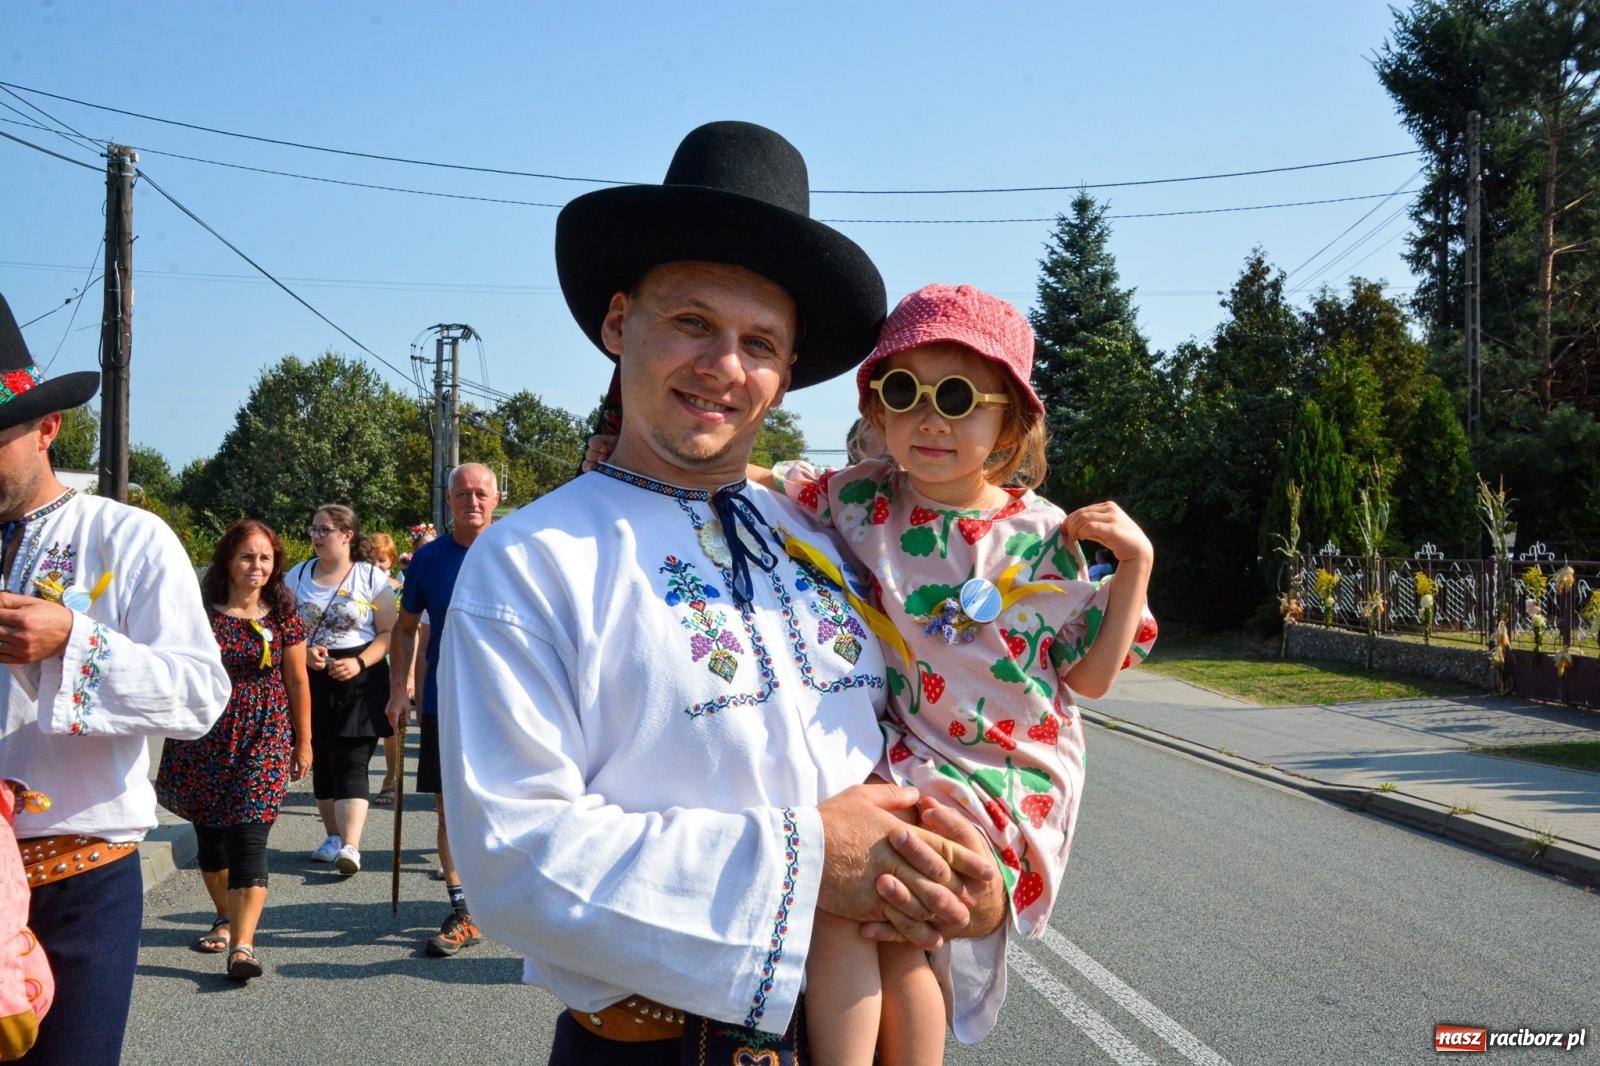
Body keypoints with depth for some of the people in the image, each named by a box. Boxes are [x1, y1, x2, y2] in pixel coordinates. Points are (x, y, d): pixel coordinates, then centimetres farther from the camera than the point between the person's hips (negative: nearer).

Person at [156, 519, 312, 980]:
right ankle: (226, 919, 35)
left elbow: (297, 683, 8)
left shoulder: (283, 617, 2)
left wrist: (303, 742, 10)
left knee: (249, 837, -11)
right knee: (210, 833, 12)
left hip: (265, 737, -1)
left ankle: (242, 944, -15)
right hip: (204, 737, 1)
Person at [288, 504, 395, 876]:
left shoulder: (372, 577, 0)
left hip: (360, 679, -4)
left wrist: (359, 663, -16)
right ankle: (333, 836, 24)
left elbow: (389, 633, -2)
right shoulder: (298, 576, 10)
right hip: (312, 679, 4)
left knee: (351, 763, -11)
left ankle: (350, 846, -19)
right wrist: (304, 650, -9)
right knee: (321, 762, 10)